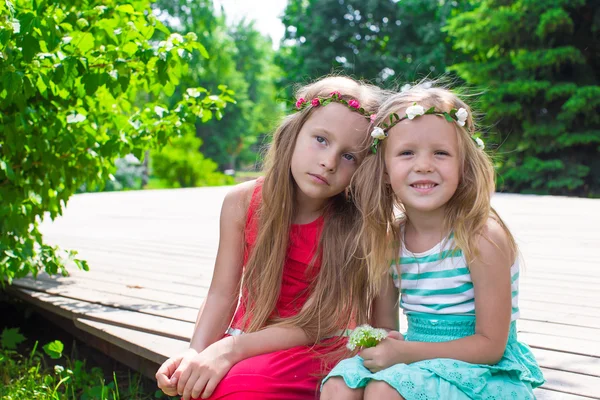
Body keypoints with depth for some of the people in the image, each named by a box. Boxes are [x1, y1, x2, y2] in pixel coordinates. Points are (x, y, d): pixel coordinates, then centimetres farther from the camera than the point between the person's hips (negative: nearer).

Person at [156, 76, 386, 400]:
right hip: (250, 344, 3)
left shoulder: (355, 226, -15)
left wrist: (231, 348, -27)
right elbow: (222, 294, -5)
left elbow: (318, 323, -17)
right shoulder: (243, 202, -7)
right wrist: (196, 353, -23)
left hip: (315, 350, -3)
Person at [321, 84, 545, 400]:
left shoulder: (482, 237, -17)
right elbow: (384, 324, 9)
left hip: (484, 371, -5)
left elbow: (491, 345, -15)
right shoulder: (388, 239, 0)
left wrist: (404, 352, -20)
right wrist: (378, 345, -15)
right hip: (416, 360, 5)